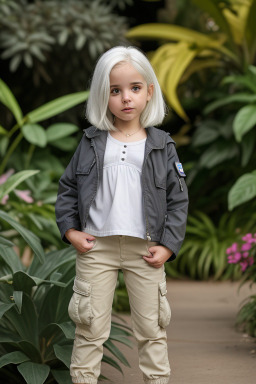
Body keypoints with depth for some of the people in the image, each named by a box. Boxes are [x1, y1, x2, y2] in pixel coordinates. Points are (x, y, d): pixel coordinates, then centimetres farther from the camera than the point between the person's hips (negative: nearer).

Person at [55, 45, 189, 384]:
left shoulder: (162, 146, 2)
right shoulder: (91, 143, 4)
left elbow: (178, 198, 3)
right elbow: (68, 187, 9)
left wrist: (168, 245, -4)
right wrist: (69, 230, -3)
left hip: (146, 250, 0)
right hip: (96, 246, 0)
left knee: (152, 330, 9)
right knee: (91, 329, 6)